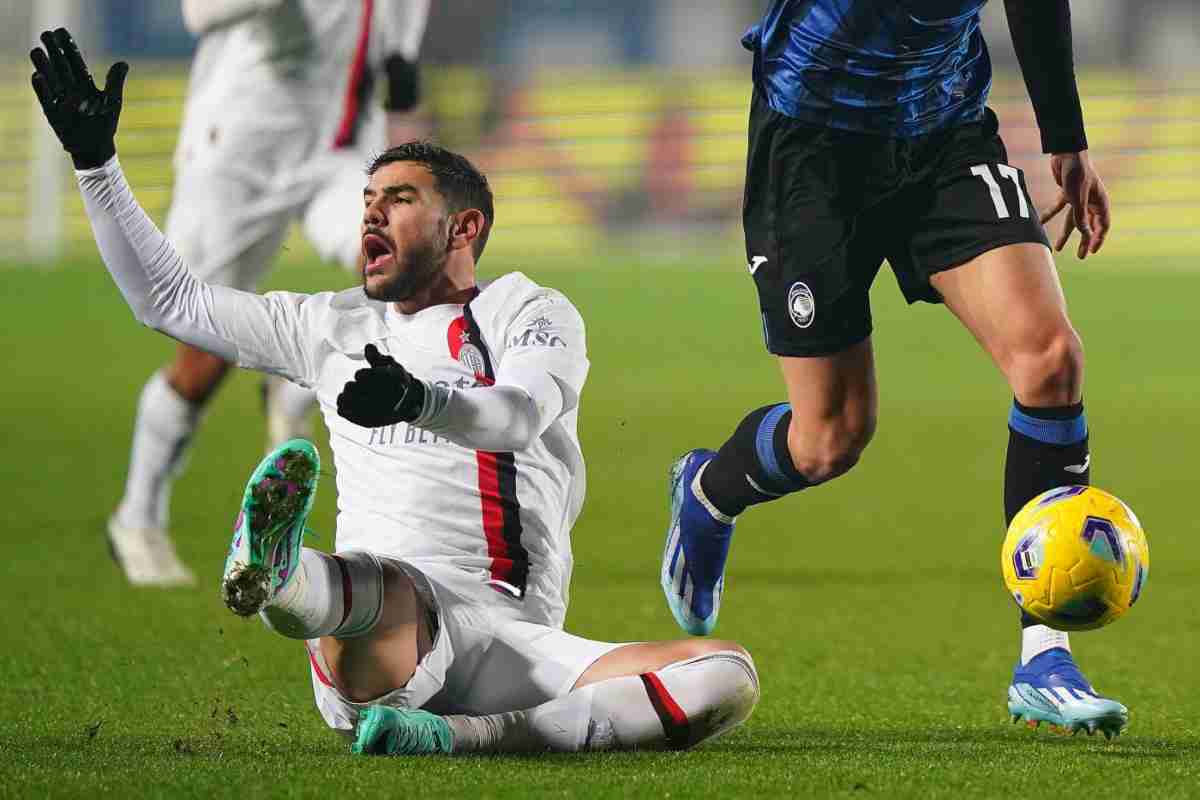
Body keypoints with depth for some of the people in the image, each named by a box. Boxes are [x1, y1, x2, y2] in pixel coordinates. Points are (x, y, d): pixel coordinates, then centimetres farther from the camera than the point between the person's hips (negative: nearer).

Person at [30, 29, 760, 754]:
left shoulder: (533, 314, 14)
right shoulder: (335, 327, 25)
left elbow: (518, 416, -10)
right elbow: (169, 299, 31)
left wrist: (420, 401, -32)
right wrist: (96, 161, 23)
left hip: (512, 647, 0)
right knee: (392, 589, -39)